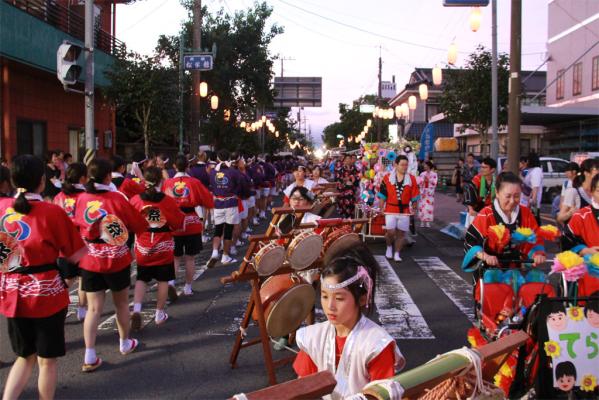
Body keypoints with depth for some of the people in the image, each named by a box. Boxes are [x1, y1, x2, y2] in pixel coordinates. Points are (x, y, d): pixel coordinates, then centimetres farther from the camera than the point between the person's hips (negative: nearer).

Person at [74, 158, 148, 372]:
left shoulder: (81, 199, -5)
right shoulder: (117, 199, -15)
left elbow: (77, 225, 11)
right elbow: (139, 226, -6)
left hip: (90, 261, 2)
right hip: (117, 260, -2)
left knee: (94, 308, 6)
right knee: (122, 303, 18)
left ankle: (90, 356, 1)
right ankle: (125, 343, 34)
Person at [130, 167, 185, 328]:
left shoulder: (136, 200, -12)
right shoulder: (169, 201, -13)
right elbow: (178, 224, -4)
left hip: (143, 247, 1)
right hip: (164, 248, -1)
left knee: (141, 279, 15)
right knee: (163, 280, 13)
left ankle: (136, 309, -5)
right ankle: (159, 314, 20)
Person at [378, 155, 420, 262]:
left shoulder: (411, 179, 0)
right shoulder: (387, 178, -3)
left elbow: (414, 196, 5)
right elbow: (383, 195, 2)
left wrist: (414, 209, 4)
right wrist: (381, 208, 1)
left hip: (405, 211, 2)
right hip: (390, 210, -2)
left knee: (401, 233, 7)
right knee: (390, 232, -6)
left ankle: (397, 253, 21)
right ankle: (389, 247, 25)